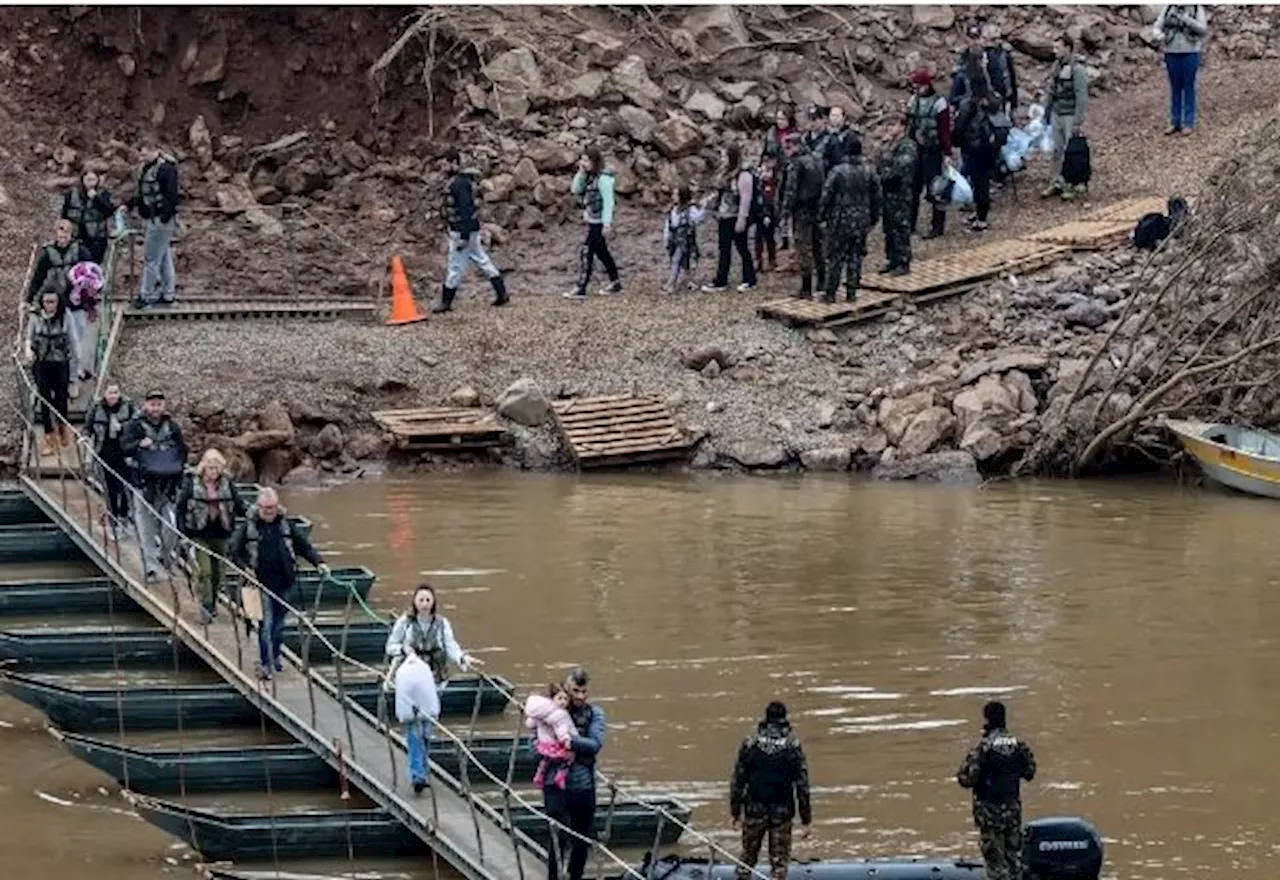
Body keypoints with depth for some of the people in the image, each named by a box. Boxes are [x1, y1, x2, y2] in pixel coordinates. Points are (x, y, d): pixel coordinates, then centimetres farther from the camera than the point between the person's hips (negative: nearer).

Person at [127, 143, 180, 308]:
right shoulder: (145, 170, 13)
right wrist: (129, 205, 13)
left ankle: (147, 296, -1)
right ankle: (168, 293, 24)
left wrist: (165, 216, -24)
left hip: (161, 220, -10)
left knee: (151, 258, -6)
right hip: (153, 219, 10)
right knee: (164, 257, 16)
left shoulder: (166, 170, -17)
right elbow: (140, 193, 23)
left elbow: (171, 195, -22)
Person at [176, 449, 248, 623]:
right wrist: (182, 530, -6)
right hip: (200, 533, -3)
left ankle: (212, 604, 27)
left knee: (218, 571, 10)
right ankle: (206, 607, -8)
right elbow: (180, 507, 0)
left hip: (220, 533, 3)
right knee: (204, 570, -11)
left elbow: (239, 505, 9)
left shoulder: (227, 484, 4)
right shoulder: (191, 483, -4)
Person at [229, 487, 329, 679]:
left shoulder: (285, 524, 5)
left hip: (284, 582, 3)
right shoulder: (248, 525, -4)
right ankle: (264, 663, 1)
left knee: (279, 621, 13)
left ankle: (275, 655, 31)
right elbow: (233, 551, 0)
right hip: (261, 583, -3)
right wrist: (245, 568, -14)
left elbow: (303, 545, 10)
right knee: (265, 623, -7)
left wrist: (318, 562, -2)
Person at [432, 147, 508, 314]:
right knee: (480, 259, 14)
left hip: (462, 230, -11)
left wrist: (464, 236, -25)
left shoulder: (459, 183, -21)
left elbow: (465, 209, -25)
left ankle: (446, 302, 7)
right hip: (470, 229, 11)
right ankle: (502, 294, 18)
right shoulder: (459, 179, 11)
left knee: (456, 266, -1)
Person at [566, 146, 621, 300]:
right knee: (601, 252, 17)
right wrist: (581, 173, -4)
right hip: (591, 220, 10)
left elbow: (608, 201, -19)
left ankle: (581, 288, -9)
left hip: (599, 222, -10)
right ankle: (615, 283, 28)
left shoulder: (603, 178, -17)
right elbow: (576, 190, 7)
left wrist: (607, 224, -21)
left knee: (586, 252, -10)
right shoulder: (589, 177, 9)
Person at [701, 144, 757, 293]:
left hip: (736, 219, -9)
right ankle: (720, 281, 12)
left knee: (742, 248, 0)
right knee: (724, 250, 9)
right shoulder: (724, 176, 12)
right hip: (724, 218, 9)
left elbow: (745, 198, -18)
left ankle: (749, 281, 9)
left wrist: (742, 219, -21)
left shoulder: (743, 176, -14)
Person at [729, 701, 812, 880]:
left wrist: (736, 813, 9)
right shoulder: (793, 746, -6)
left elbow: (737, 781, 0)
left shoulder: (749, 744, -3)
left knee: (747, 856, 17)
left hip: (754, 811, 1)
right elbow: (802, 785, -6)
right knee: (779, 861, 6)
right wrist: (806, 820, 0)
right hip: (782, 812, -1)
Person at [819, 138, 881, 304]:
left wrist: (823, 217, 1)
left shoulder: (837, 172, -13)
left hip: (841, 220, -4)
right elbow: (876, 197, 7)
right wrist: (874, 219, 16)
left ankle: (830, 294, 5)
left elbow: (827, 196, -10)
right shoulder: (869, 171, 1)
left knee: (835, 258, 3)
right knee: (856, 257, 11)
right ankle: (851, 293, 12)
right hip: (862, 220, 4)